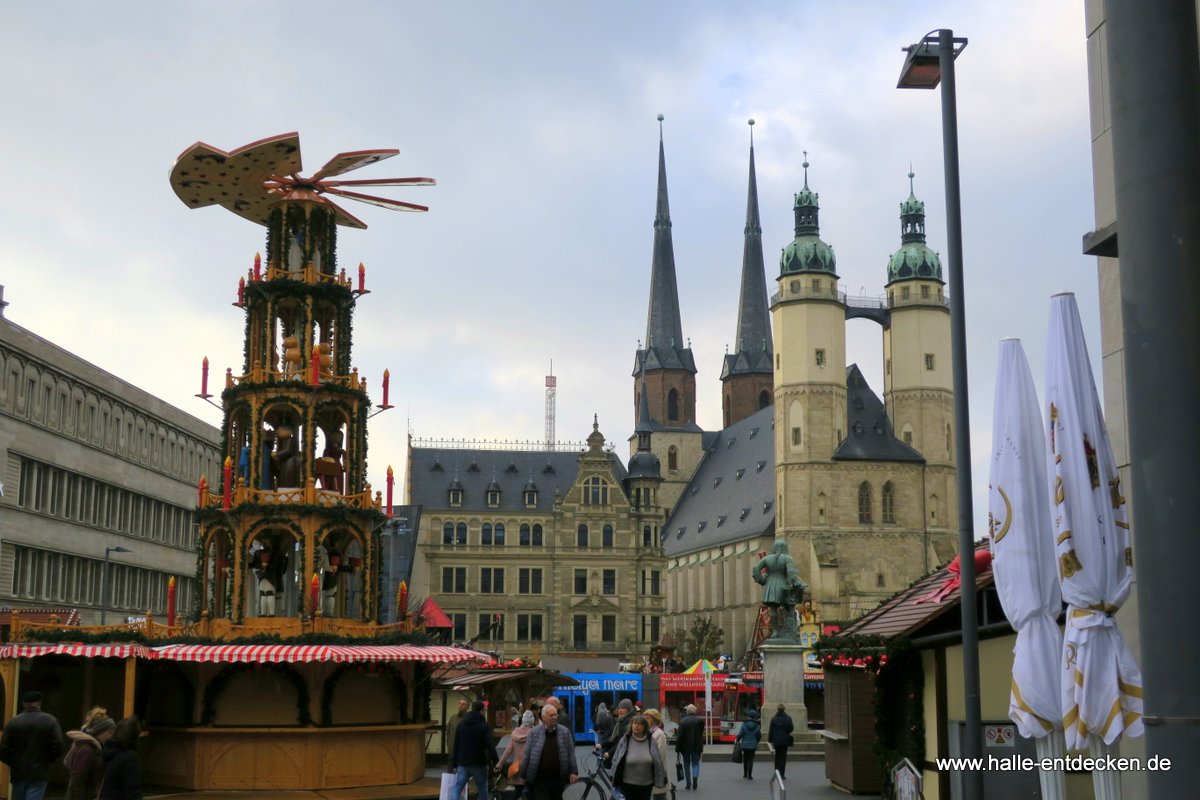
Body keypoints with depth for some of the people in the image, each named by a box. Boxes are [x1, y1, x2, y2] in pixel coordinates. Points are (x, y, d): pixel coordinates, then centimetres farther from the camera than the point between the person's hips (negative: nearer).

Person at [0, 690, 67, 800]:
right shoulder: (50, 721, -4)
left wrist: (14, 762, 13)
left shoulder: (13, 722, -1)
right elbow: (59, 747, -10)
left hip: (18, 772, 2)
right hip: (39, 773, -2)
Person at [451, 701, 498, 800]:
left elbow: (455, 746, 10)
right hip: (479, 764, -3)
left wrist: (454, 764, 14)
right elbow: (490, 746, -15)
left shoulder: (461, 724, 8)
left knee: (457, 789, 3)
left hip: (463, 763, 3)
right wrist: (494, 760, -9)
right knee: (482, 790, 9)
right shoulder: (484, 726, -8)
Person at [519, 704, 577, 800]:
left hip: (558, 778, 2)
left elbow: (571, 753, 4)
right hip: (540, 778, -2)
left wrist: (574, 772, -2)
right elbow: (526, 755, 2)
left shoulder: (564, 732, 2)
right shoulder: (534, 732, -2)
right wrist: (523, 775, 4)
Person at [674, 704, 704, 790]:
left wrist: (677, 749, -4)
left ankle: (688, 784, 13)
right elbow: (701, 734, 1)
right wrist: (701, 747, 11)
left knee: (686, 764, 13)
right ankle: (695, 777, -17)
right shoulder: (700, 721, -4)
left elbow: (679, 736, -8)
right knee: (695, 763, 11)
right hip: (696, 746, 1)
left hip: (685, 747, 0)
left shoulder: (682, 721, -8)